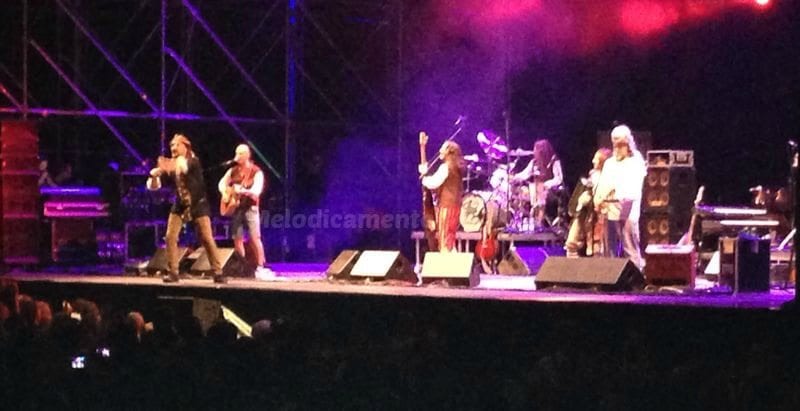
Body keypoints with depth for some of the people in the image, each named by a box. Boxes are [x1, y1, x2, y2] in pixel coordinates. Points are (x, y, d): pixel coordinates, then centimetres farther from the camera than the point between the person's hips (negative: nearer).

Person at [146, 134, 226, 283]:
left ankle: (218, 273, -1)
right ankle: (172, 272, -3)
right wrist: (154, 175, -25)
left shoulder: (193, 161, -13)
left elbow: (183, 166, -39)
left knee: (207, 239, -7)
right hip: (180, 205, 4)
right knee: (170, 237, -10)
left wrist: (170, 167, -61)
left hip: (198, 205, -4)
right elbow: (153, 186, -1)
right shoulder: (171, 165, 0)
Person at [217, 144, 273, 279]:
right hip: (235, 207, 5)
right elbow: (221, 183, 16)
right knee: (237, 240, 4)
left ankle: (260, 268, -11)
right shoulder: (233, 171, 8)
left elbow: (257, 190, -18)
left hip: (250, 208, -5)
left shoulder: (256, 172, -7)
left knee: (255, 238, -13)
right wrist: (225, 194, -4)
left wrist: (242, 190, -31)